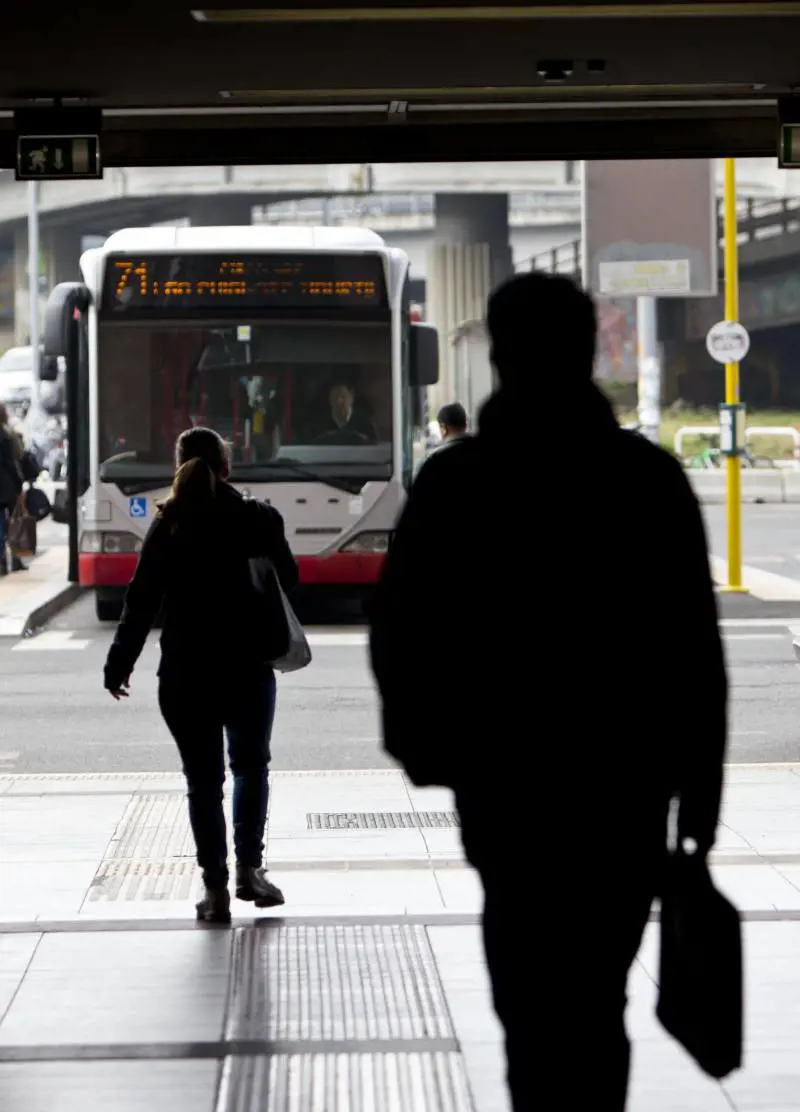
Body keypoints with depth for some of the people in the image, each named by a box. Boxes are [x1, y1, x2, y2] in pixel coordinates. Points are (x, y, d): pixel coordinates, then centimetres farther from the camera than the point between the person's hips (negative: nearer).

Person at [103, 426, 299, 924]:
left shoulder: (168, 527, -4)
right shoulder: (259, 519, -4)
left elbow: (143, 601, -5)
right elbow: (288, 580, 2)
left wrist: (119, 665, 2)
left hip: (185, 675, 0)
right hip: (249, 668, 0)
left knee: (203, 779, 8)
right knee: (251, 765, 18)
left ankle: (215, 887, 6)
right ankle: (250, 867, 7)